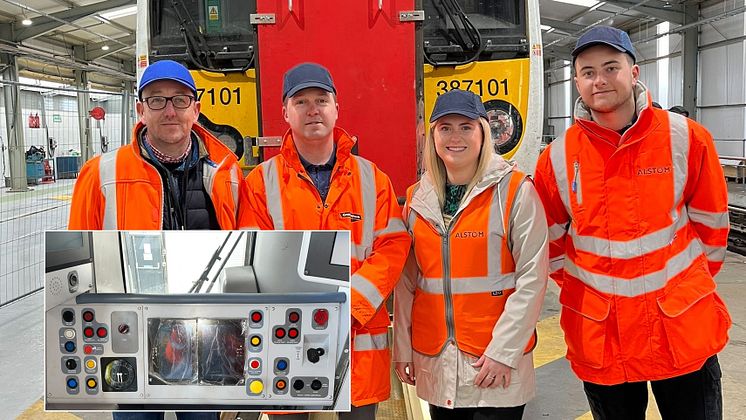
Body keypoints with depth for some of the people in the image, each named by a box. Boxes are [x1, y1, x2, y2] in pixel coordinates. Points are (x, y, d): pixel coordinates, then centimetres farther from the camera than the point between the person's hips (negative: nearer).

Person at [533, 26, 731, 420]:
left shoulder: (686, 138, -6)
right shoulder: (557, 158, -5)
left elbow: (710, 222, 4)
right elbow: (551, 240, 8)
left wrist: (693, 283, 8)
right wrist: (581, 289, 9)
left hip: (685, 326, -1)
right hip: (598, 336, 1)